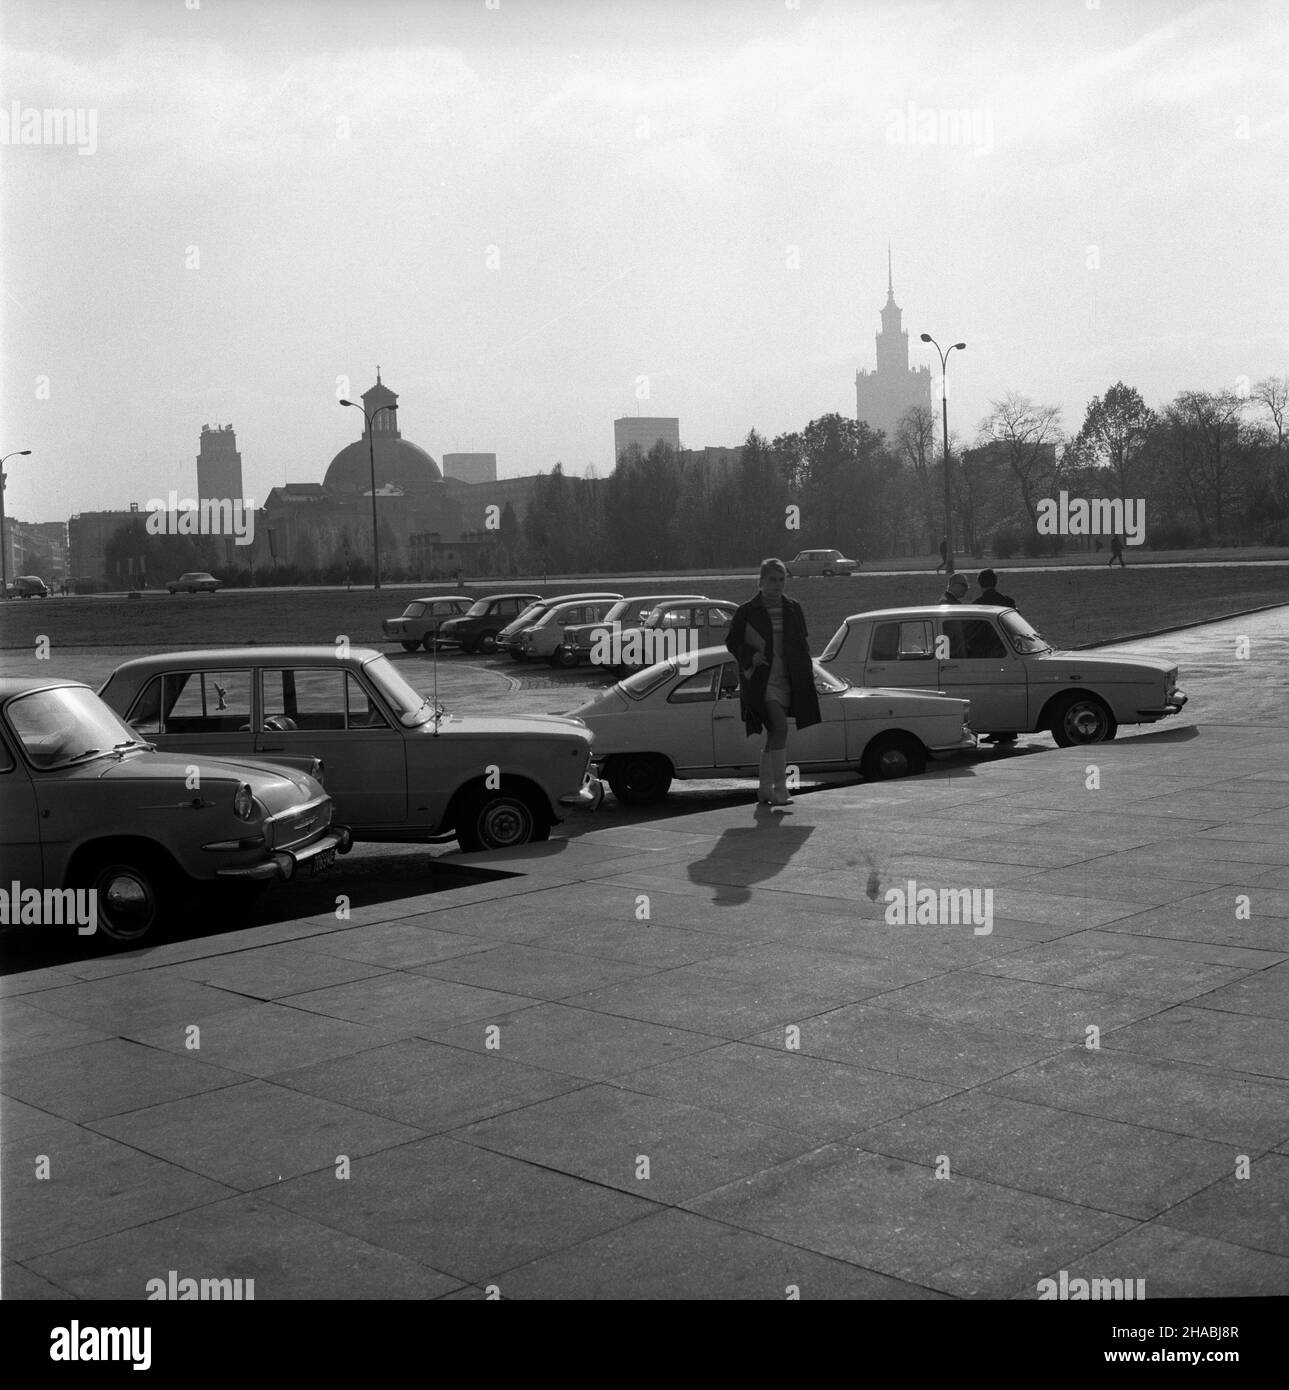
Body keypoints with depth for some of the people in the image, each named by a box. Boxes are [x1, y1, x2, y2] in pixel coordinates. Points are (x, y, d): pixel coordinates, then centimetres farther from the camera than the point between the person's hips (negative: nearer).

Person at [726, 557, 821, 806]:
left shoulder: (793, 610, 12)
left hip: (786, 681, 5)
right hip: (761, 681, -5)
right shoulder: (746, 612, 0)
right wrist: (750, 657, -13)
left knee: (773, 736, 11)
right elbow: (732, 642, 5)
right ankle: (779, 791, -19)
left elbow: (803, 643, 20)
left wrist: (807, 670, 7)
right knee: (779, 729, -20)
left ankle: (765, 790, 22)